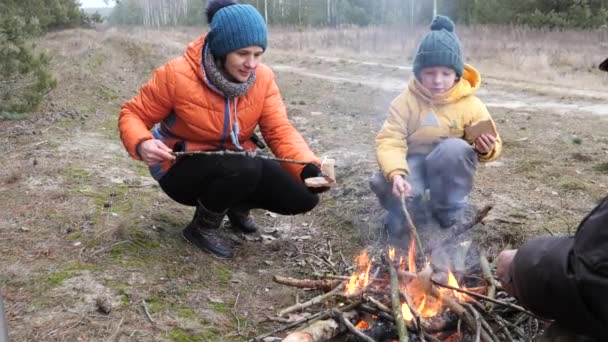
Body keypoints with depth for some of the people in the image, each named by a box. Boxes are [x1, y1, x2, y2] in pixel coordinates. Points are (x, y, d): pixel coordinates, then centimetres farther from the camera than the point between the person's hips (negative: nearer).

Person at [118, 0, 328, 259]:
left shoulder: (262, 77, -11)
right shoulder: (177, 74, -22)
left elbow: (280, 131, -14)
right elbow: (132, 114, -10)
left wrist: (310, 168, -32)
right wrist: (142, 144, -33)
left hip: (239, 168, 5)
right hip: (182, 168, -4)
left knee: (303, 196, -13)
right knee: (243, 166, -37)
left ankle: (238, 205, 17)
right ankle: (202, 227, -6)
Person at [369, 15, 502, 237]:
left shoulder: (470, 104, -8)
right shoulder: (405, 101, -10)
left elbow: (493, 145, -1)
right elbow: (390, 141, -19)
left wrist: (487, 150, -28)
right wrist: (396, 173, -39)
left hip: (449, 168, 1)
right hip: (414, 162, -1)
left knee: (455, 149, -35)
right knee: (386, 184, -35)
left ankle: (449, 209, -10)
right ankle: (408, 211, 1)